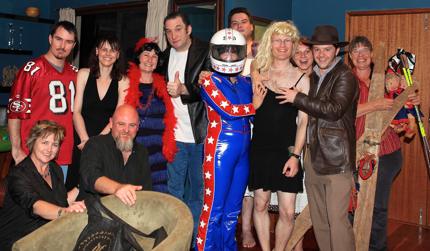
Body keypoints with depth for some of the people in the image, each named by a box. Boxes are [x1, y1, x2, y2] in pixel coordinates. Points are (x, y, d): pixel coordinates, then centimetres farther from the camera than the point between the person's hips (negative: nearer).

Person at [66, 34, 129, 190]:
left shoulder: (123, 81, 2)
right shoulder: (84, 74, 3)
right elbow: (76, 111, 1)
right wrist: (85, 140, -10)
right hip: (81, 142, 0)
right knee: (74, 186, 2)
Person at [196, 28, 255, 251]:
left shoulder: (246, 82, 13)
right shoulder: (210, 81, -3)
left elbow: (255, 113, 9)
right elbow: (228, 110, -14)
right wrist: (255, 106, -2)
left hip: (243, 149, 6)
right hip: (220, 147, -6)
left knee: (233, 208, 13)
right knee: (215, 207, -2)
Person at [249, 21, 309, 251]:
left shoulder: (301, 79, 0)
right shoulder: (258, 73, 6)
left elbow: (303, 121, -2)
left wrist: (295, 155, -9)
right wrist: (255, 101, -9)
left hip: (286, 151, -2)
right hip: (260, 150, 2)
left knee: (287, 212, -1)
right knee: (260, 204, 10)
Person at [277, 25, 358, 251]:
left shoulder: (345, 76, -6)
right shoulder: (312, 77, 16)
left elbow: (334, 109, -19)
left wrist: (298, 98, -13)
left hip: (336, 160, -7)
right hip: (313, 156, 7)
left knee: (337, 221, -6)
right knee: (318, 221, 13)